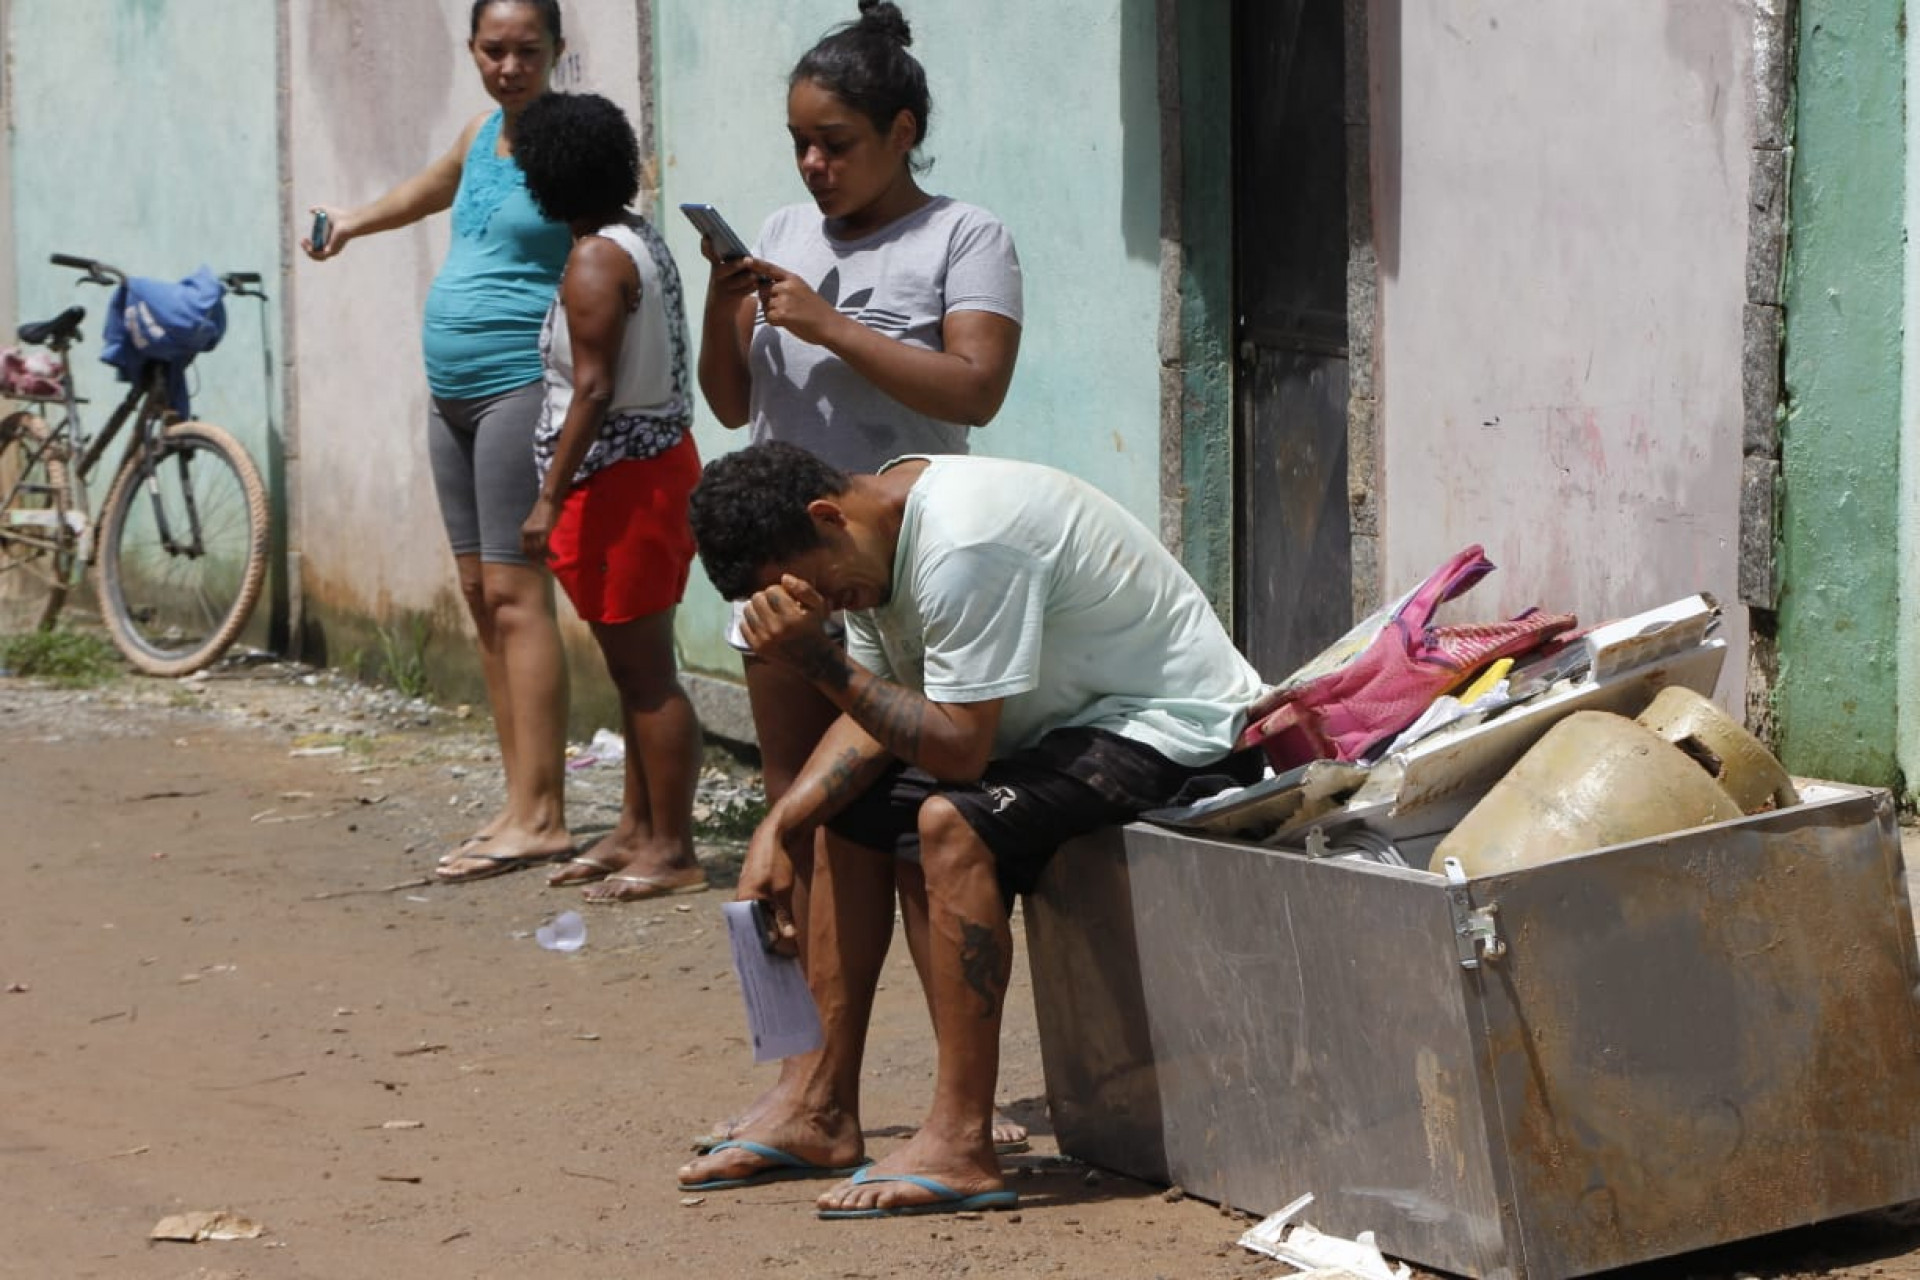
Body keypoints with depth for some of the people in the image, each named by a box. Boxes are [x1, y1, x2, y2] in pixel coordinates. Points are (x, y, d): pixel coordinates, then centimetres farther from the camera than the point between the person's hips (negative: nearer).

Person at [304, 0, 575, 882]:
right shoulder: (481, 135, 14)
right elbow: (433, 190, 36)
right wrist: (353, 221, 48)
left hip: (521, 387, -8)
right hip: (452, 395, 8)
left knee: (513, 591, -12)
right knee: (480, 594, 7)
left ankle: (539, 816, -13)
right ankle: (520, 801, 10)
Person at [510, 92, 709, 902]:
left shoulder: (596, 263, -17)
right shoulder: (642, 241, 12)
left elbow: (594, 390, -22)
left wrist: (550, 499, -21)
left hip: (620, 474, -10)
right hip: (658, 462, 10)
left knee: (643, 670, -6)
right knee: (636, 667, 16)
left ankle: (672, 852, -3)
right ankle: (638, 831, 24)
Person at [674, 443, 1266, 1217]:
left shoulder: (963, 547, -29)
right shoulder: (873, 540, 1)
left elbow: (958, 748, -30)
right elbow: (876, 722, 4)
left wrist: (819, 661, -29)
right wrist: (779, 827, -8)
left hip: (1176, 731, -11)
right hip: (1070, 721, 11)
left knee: (950, 823, -30)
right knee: (847, 804, 9)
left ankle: (961, 1146, -29)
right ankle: (822, 1110, 11)